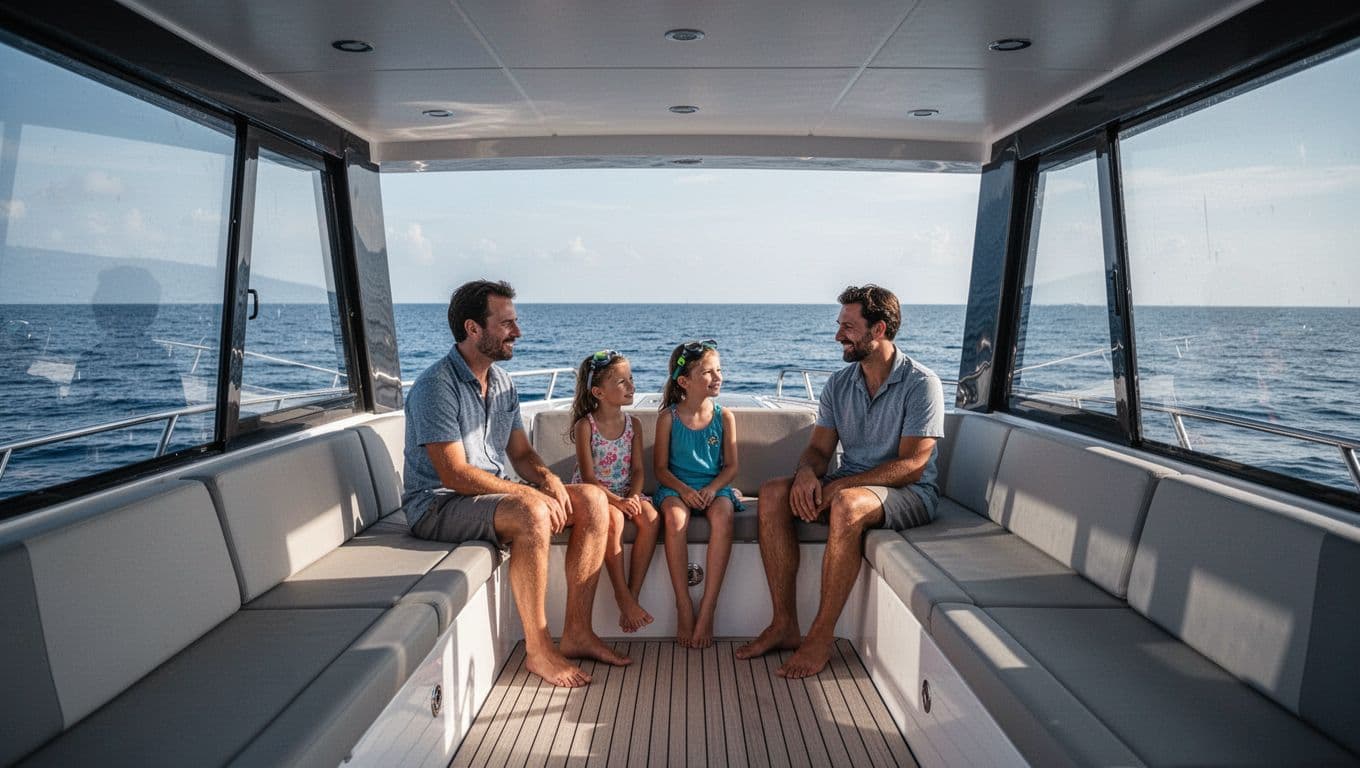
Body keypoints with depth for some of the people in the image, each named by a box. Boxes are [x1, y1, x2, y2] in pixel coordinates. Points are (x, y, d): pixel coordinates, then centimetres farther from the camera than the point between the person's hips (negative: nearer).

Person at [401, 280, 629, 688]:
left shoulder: (501, 382, 9)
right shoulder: (436, 387, -18)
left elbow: (521, 453, 13)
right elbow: (454, 475, -23)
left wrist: (547, 479, -9)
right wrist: (530, 494, -24)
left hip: (497, 493, 8)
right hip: (439, 504, -8)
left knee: (592, 500, -8)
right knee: (532, 515, -36)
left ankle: (577, 632, -5)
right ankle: (538, 650, -22)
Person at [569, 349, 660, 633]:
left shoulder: (633, 424, 5)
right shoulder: (585, 426, -10)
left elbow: (638, 469, 3)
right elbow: (588, 477, -14)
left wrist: (633, 496, -17)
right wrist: (616, 501, -26)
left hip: (625, 493, 4)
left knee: (651, 518, -26)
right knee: (613, 519, -36)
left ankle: (632, 594, -20)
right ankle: (623, 597, -24)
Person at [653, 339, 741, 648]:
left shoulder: (724, 417, 4)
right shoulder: (669, 417, -1)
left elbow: (731, 466, 3)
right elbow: (660, 467, 0)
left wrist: (712, 489, -16)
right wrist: (683, 490, -18)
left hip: (714, 487, 1)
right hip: (676, 487, -1)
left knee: (722, 515, -34)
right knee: (675, 516, -36)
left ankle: (707, 609, -29)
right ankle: (684, 608, -27)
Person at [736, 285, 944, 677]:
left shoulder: (921, 384, -12)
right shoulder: (839, 383, 7)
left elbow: (911, 466, -18)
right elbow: (819, 447, 7)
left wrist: (839, 485, -23)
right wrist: (807, 471, -19)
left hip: (908, 493, -6)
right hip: (848, 485, 6)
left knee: (848, 504, -38)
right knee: (773, 493, -17)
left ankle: (821, 637, -26)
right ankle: (784, 625, -14)